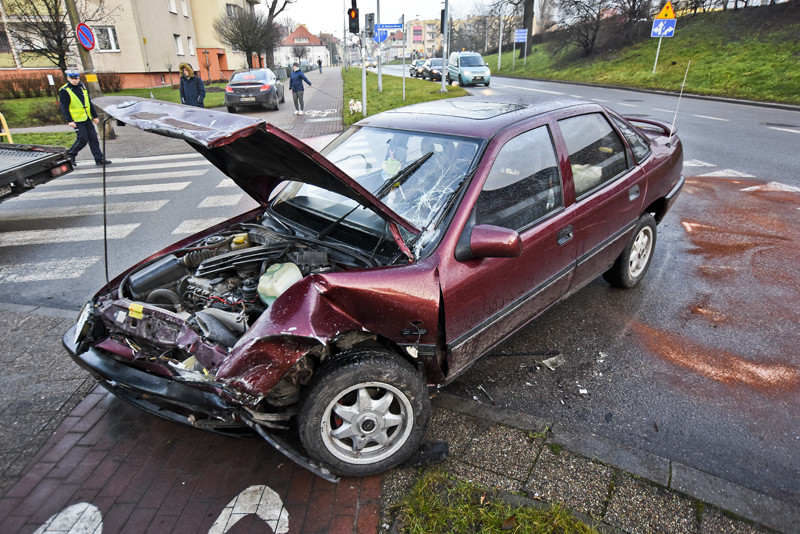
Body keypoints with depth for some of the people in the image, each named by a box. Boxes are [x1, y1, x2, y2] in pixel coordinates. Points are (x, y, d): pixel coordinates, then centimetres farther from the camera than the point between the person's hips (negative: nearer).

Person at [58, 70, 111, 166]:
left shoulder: (82, 87, 12)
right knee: (83, 139, -9)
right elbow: (64, 107, -12)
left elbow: (89, 103, 19)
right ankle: (70, 154, 12)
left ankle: (99, 158, 7)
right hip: (77, 120, -6)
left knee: (93, 138, 4)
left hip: (87, 119, 7)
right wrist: (70, 121, -20)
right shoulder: (64, 91, -8)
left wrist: (95, 116, 17)